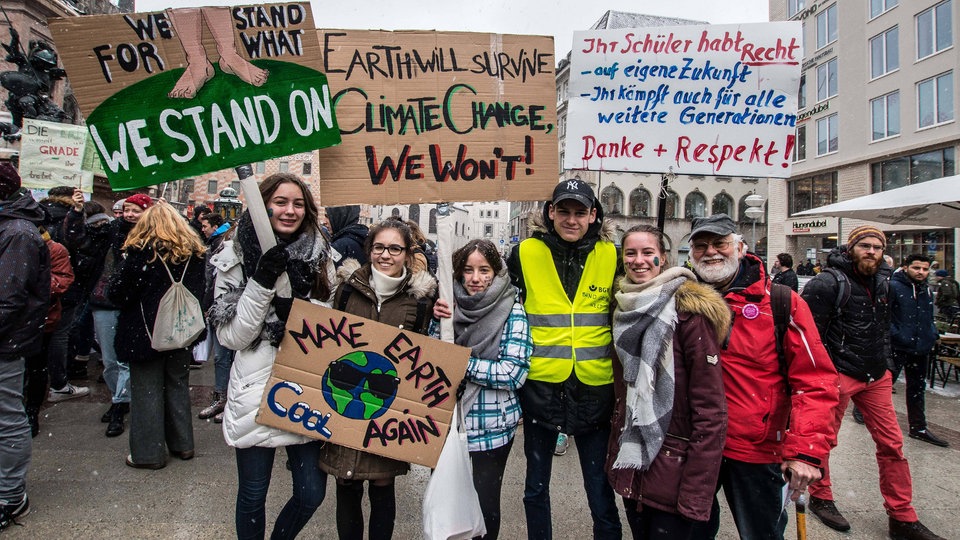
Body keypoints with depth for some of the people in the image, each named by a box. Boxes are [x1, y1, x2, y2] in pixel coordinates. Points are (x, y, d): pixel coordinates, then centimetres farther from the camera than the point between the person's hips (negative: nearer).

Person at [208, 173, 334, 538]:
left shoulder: (320, 258, 5)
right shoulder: (238, 258, -3)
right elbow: (232, 337, -7)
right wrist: (262, 283, -18)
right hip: (256, 391, -2)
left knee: (312, 493, 10)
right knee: (253, 496, 12)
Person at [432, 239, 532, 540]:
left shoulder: (512, 310, -10)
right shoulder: (450, 303, 1)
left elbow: (514, 373, -17)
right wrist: (439, 322, -15)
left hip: (491, 426, -3)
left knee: (485, 504, 10)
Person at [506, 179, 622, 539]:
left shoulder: (611, 256, -1)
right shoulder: (525, 253, -3)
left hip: (594, 388, 0)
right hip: (540, 386, 1)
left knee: (600, 486, 10)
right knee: (536, 485, 16)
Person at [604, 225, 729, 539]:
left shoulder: (689, 310, -15)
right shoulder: (624, 309, 5)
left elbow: (711, 411, -17)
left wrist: (696, 493, -19)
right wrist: (615, 452, 9)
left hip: (673, 470, -6)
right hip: (630, 463, 6)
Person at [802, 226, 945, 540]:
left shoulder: (883, 281, 10)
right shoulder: (829, 283, -14)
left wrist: (885, 364, 19)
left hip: (876, 376, 7)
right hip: (838, 374, -7)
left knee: (892, 443, 9)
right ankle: (820, 499, 26)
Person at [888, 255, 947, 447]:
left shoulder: (927, 291, 12)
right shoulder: (893, 287, -13)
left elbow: (929, 318, 24)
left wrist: (932, 335, 10)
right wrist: (895, 335, -22)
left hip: (921, 349, 8)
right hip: (897, 348, -8)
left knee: (917, 389, 15)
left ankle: (918, 428, 25)